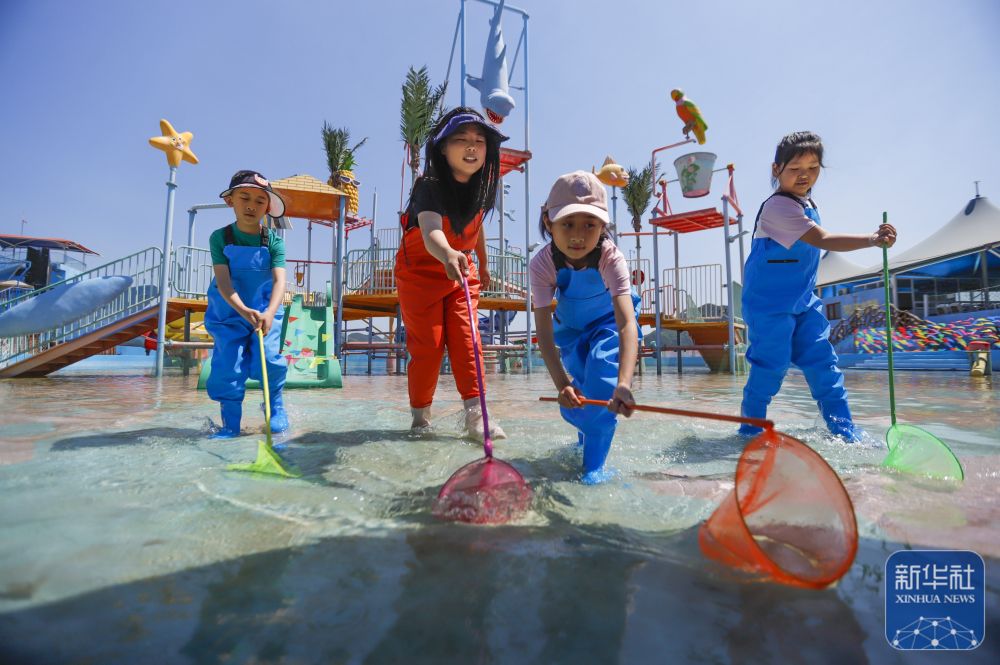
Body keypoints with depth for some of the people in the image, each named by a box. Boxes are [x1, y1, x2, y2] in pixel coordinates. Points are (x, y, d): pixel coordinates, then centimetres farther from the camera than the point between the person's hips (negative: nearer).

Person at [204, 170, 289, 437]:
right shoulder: (220, 238, -8)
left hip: (265, 311, 0)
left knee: (270, 360, -11)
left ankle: (276, 408, 14)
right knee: (228, 366, -1)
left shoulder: (274, 241, -9)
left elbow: (280, 280, -20)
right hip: (229, 313, 1)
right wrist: (243, 310, -35)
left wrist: (270, 312, -38)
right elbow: (223, 281, -18)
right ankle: (230, 423, 12)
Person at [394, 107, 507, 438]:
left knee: (465, 338, -7)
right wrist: (448, 254, -69)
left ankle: (474, 414, -6)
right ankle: (420, 416, 13)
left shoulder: (480, 188, -6)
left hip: (461, 272, 5)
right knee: (427, 345, -4)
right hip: (420, 273, -4)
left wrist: (483, 265, 21)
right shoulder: (430, 187, -26)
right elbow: (430, 231, -47)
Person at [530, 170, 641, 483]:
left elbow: (627, 323, -47)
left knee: (601, 382, -25)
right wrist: (562, 383, -47)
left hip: (609, 322, -2)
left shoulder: (610, 257, -36)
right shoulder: (543, 263, -31)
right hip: (570, 327, 2)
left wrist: (624, 383, -62)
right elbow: (544, 331, -33)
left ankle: (594, 465, -7)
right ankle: (588, 436, 40)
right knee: (573, 405, 3)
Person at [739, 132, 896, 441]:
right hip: (769, 304, -8)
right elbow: (823, 240, -27)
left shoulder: (806, 203, 13)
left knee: (823, 364, 6)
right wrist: (872, 239, -35)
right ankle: (750, 431, 14)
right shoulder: (778, 206, -17)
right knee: (770, 368, -3)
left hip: (803, 302, 9)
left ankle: (846, 432, 14)